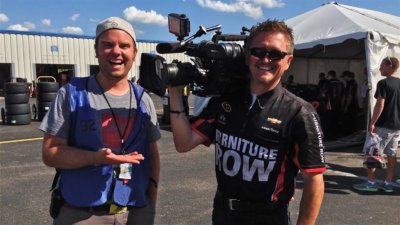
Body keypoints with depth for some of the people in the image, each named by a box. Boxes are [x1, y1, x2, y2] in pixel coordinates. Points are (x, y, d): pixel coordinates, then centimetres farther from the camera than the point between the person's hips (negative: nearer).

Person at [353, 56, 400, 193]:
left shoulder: (384, 83, -13)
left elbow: (380, 105, -19)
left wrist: (372, 123, -16)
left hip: (383, 125, -8)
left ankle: (371, 183, 2)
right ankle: (388, 184, 16)